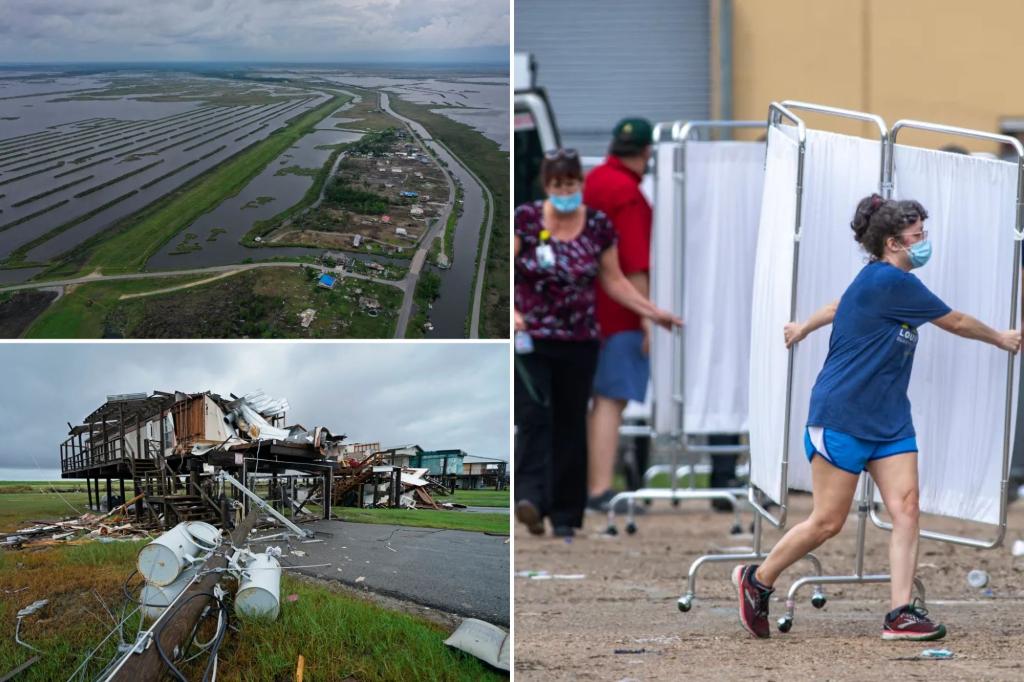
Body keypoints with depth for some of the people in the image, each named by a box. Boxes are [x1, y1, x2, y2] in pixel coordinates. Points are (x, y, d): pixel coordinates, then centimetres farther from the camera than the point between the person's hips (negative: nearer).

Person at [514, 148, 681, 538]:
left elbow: (614, 281, 14)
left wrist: (652, 313, 7)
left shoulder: (599, 226, 5)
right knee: (534, 417, -15)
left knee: (571, 425, 5)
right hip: (530, 340, -3)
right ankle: (531, 499, -27)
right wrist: (511, 310, -23)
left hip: (580, 342, 3)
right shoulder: (526, 220, -3)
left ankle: (565, 515, 11)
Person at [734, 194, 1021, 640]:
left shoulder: (879, 281, 10)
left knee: (905, 507, -6)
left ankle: (900, 613, -9)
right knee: (828, 522, -3)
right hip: (842, 417, -9)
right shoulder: (891, 282, -18)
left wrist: (803, 327, 49)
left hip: (888, 420, 9)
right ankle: (757, 580, 17)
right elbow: (956, 323, -9)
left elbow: (842, 305, 31)